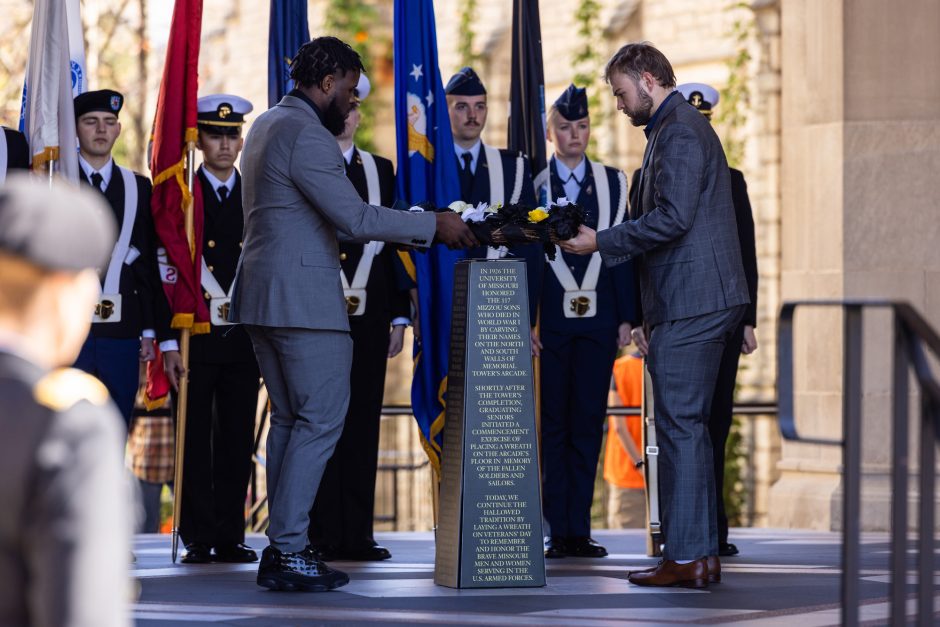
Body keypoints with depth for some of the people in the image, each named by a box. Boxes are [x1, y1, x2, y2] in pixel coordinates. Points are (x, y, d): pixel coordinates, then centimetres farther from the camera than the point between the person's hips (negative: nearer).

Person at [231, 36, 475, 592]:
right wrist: (434, 225, -12)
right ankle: (289, 552, -9)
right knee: (322, 420, -7)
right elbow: (356, 218, -20)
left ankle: (282, 546, 13)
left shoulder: (268, 125, 17)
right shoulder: (307, 135, -15)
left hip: (263, 296, 10)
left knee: (290, 419, 13)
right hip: (304, 297, -10)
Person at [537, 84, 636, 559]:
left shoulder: (613, 182, 10)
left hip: (598, 320, 2)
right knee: (553, 425, 0)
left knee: (588, 424, 2)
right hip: (549, 320, -2)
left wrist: (625, 318, 2)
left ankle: (579, 529, 6)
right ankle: (557, 531, 3)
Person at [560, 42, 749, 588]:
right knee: (690, 427, 12)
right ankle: (704, 553, 15)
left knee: (680, 427, -9)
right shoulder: (685, 127, 22)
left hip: (689, 304, -11)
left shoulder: (678, 132, -12)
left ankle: (685, 557, -9)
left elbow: (673, 217, -21)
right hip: (706, 301, 11)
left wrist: (601, 242, -13)